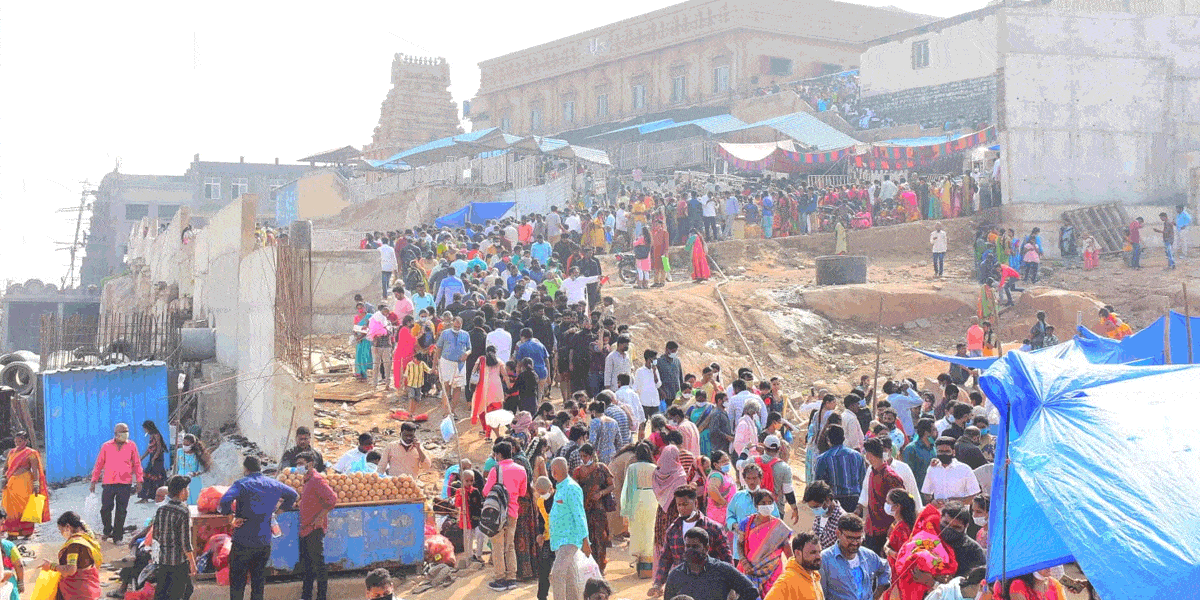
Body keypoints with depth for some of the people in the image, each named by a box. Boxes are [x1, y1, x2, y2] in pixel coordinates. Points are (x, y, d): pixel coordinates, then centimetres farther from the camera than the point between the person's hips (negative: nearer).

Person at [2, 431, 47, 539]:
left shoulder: (30, 453, -2)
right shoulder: (11, 452, 15)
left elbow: (35, 469, -8)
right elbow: (6, 467, 20)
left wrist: (36, 484, -16)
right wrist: (5, 478, 3)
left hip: (25, 483, -5)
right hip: (12, 483, 5)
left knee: (25, 507, -2)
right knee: (11, 508, 3)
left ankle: (27, 533, 6)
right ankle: (12, 532, 8)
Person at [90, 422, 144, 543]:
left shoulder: (132, 446, 5)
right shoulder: (106, 446, 5)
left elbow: (137, 464, 10)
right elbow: (99, 464, 10)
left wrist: (139, 480, 5)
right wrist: (94, 480, 8)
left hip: (125, 484, 0)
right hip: (109, 483, 0)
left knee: (121, 512, 2)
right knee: (105, 509, 1)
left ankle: (117, 537, 11)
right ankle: (107, 531, 26)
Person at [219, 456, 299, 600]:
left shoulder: (241, 484, -12)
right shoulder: (273, 484, 5)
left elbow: (225, 500, -29)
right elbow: (293, 495, 21)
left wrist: (231, 515, -14)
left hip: (243, 541, -5)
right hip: (264, 542, 5)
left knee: (237, 582, 4)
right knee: (259, 580, 15)